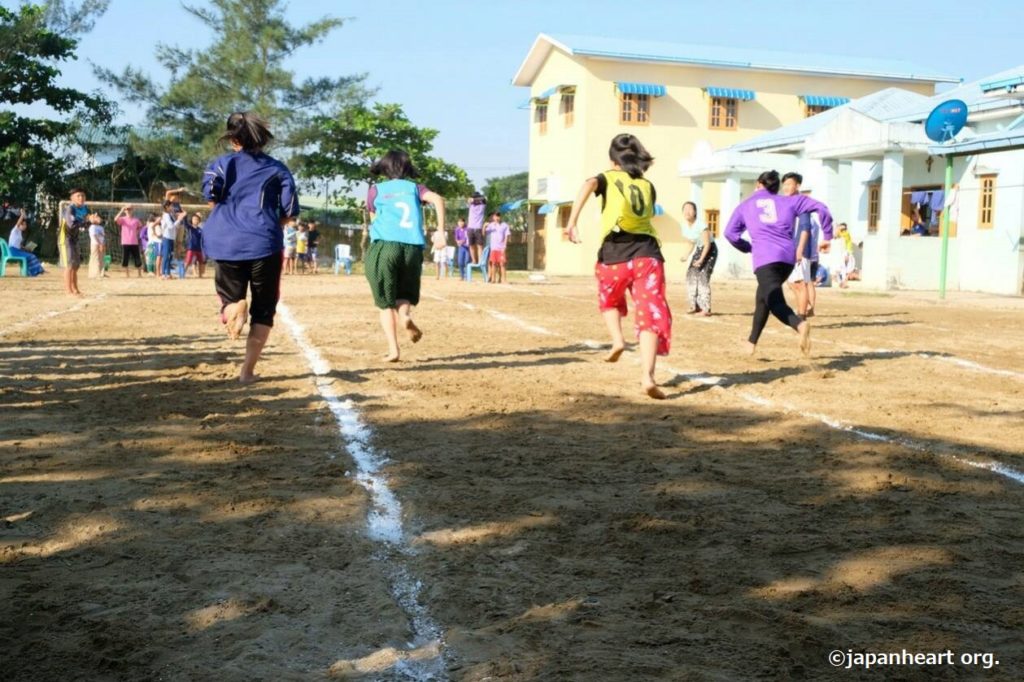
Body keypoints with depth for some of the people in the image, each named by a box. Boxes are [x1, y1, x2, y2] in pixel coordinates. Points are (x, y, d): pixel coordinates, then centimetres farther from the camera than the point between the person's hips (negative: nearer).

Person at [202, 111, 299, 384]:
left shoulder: (222, 163, 8)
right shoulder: (277, 168, 10)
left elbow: (211, 193, -10)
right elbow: (290, 211, 5)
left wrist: (224, 216, 8)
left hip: (227, 243, 0)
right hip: (265, 244, 0)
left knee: (230, 296, 20)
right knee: (263, 310, 12)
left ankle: (234, 307, -17)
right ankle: (247, 370, 6)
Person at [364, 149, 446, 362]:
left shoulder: (375, 190, 11)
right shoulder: (414, 188, 13)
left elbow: (373, 220, 18)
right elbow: (437, 199, -4)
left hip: (384, 246, -1)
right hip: (413, 248, 2)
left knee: (386, 303, 7)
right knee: (404, 294, 20)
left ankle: (393, 350, -2)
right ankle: (406, 314, -13)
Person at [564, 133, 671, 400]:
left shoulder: (609, 178, 13)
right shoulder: (648, 186, 21)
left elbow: (589, 185, -10)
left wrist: (572, 220, -19)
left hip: (614, 255, 0)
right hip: (647, 253, 1)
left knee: (609, 300, 30)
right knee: (651, 315, -4)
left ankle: (617, 340, 8)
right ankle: (647, 376, -20)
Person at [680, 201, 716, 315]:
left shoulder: (701, 226, -27)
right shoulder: (684, 225, -3)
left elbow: (707, 244, -24)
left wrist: (701, 260, -28)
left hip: (710, 250, -8)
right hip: (699, 250, 8)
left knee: (703, 276, -16)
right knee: (691, 275, 4)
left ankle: (706, 309, -13)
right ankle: (695, 306, 13)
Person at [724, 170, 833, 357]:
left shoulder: (745, 205, 20)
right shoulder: (789, 201, 20)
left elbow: (730, 233, 12)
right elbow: (821, 208, 11)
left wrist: (748, 248, 26)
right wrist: (827, 235, 17)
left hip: (764, 258, -3)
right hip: (788, 258, 3)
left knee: (775, 303, -14)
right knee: (763, 297, 23)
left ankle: (800, 324, -45)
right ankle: (752, 342, 30)